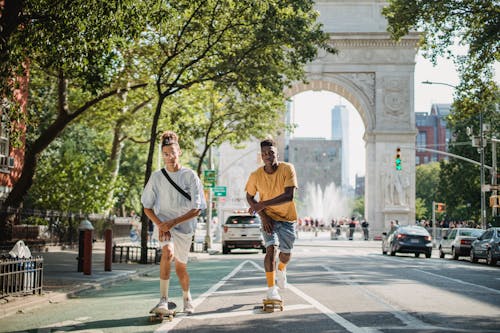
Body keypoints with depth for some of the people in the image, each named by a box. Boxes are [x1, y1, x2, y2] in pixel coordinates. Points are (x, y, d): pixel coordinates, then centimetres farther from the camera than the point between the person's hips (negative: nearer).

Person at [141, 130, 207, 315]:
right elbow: (147, 207, 2)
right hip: (163, 223, 0)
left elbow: (197, 209, -10)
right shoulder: (156, 177, -3)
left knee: (181, 266, 11)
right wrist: (160, 225, -15)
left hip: (184, 225, 1)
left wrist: (173, 222, -20)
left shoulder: (190, 176, -8)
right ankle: (163, 299, -27)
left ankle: (187, 298, 41)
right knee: (168, 252, -31)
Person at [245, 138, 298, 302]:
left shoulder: (288, 169, -19)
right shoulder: (256, 175, -13)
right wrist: (263, 216, -11)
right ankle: (271, 289, -12)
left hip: (287, 217, 0)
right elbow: (250, 197, 2)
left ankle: (281, 269, 45)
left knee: (286, 253, 9)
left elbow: (289, 196, -26)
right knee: (271, 248, -18)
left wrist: (262, 204, -30)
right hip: (268, 217, 0)